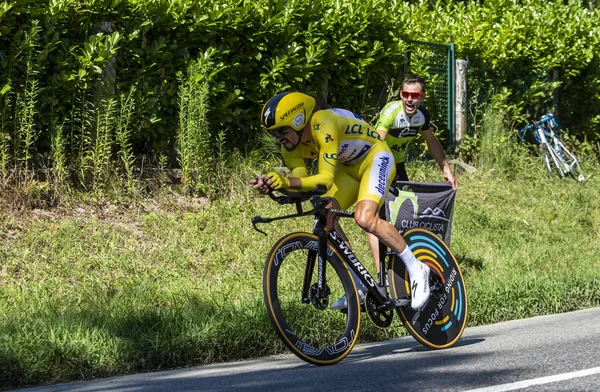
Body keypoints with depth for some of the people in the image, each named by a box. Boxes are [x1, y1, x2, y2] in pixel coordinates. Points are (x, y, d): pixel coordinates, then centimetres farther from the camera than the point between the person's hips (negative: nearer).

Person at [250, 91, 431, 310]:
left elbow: (326, 179, -39)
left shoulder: (322, 126, -34)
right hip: (349, 167, 8)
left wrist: (287, 182, -52)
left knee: (364, 218, -28)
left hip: (375, 158, -8)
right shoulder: (290, 146, -10)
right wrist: (272, 184, -39)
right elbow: (300, 181, -20)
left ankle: (417, 269, -12)